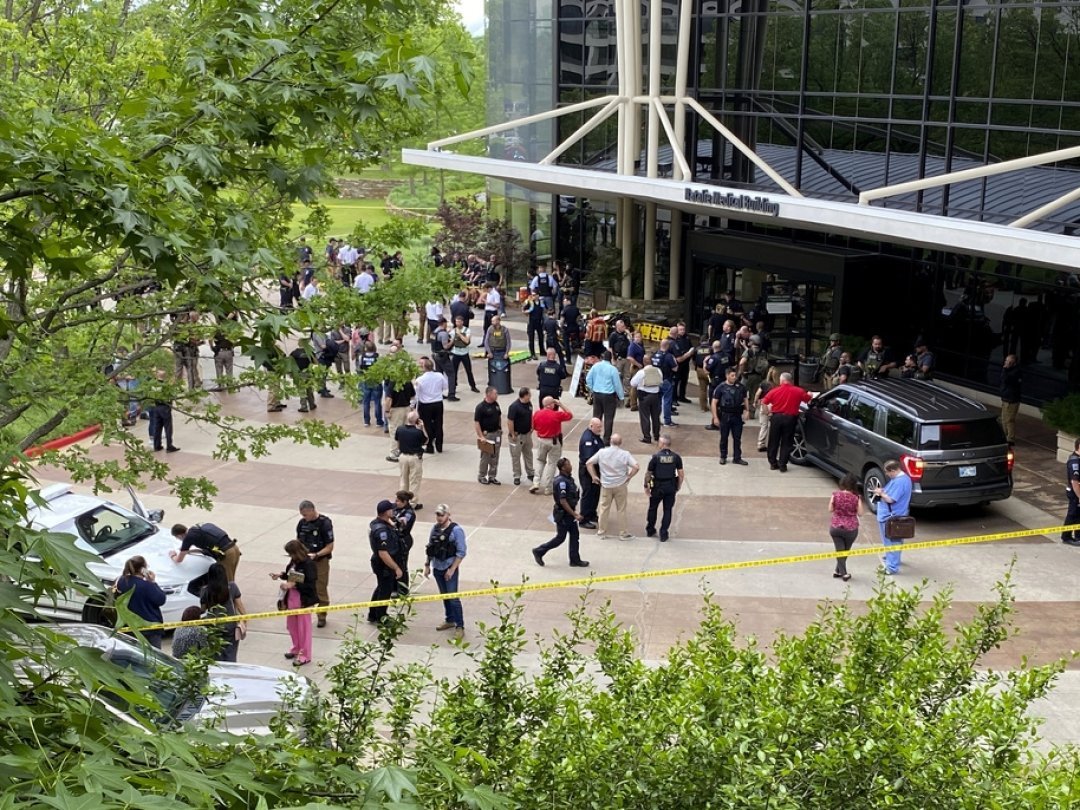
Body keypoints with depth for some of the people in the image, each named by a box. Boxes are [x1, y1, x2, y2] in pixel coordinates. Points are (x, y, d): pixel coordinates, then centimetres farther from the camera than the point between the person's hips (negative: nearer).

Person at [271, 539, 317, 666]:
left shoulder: (308, 565, -22)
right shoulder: (293, 562, 1)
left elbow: (310, 585, -24)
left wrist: (293, 585, -27)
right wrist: (280, 576, -1)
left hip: (303, 601, -8)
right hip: (291, 600, 8)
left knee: (303, 628, 5)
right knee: (291, 626, 21)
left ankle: (304, 655, 17)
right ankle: (296, 648, 40)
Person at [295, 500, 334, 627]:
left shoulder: (325, 523, -14)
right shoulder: (302, 523, 2)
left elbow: (329, 547, -13)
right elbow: (299, 541, 14)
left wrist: (316, 555, -25)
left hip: (320, 561, -4)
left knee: (321, 590, 5)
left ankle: (322, 617, 18)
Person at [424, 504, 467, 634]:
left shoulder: (456, 530, -14)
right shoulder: (435, 528, 3)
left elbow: (461, 552, -14)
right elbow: (430, 548, 12)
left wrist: (452, 569, -15)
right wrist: (427, 565, 10)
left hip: (449, 568, -6)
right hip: (437, 568, 6)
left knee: (453, 597, -5)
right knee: (444, 596, 16)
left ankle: (460, 626, 3)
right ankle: (449, 620, 30)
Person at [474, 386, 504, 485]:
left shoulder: (496, 404, 4)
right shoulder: (481, 406, -16)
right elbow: (476, 422, -16)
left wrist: (500, 429, 14)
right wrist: (481, 436, -19)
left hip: (497, 433, 6)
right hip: (486, 434, -6)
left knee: (495, 457, 11)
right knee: (485, 457, 1)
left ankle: (492, 476, 21)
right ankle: (481, 476, 16)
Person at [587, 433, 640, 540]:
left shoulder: (602, 452, -6)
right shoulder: (625, 454, -12)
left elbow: (589, 463, -3)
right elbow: (636, 467, -17)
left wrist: (594, 476, 4)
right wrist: (629, 477, -4)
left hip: (605, 485, 2)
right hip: (620, 485, -2)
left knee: (604, 508, 14)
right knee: (621, 510, 9)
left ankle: (601, 531, 23)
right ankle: (623, 533, 16)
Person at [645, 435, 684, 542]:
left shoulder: (656, 456, -14)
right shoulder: (676, 457, -6)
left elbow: (648, 473, -11)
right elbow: (681, 473, -2)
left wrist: (646, 486, 1)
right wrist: (679, 485, 11)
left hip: (658, 486, -2)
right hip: (671, 486, 2)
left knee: (652, 508, 18)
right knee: (668, 510, 10)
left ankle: (650, 530, 30)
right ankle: (663, 534, 11)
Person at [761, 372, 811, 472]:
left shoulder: (775, 390, -4)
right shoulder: (798, 391, -4)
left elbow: (764, 401, -3)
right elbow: (808, 399, 7)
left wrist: (768, 411, 14)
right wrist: (809, 394, 30)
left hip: (776, 417, 1)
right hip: (790, 418, -1)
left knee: (774, 441, 13)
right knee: (786, 443, 7)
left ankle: (773, 463, 19)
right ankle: (782, 465, 4)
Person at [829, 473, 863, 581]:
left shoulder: (836, 495, -10)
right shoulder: (856, 497, -13)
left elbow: (830, 509, -1)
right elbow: (860, 512, -5)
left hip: (835, 527, 0)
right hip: (851, 528, 0)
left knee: (839, 550, 10)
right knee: (846, 550, 20)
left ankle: (843, 573, 5)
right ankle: (838, 571, 27)